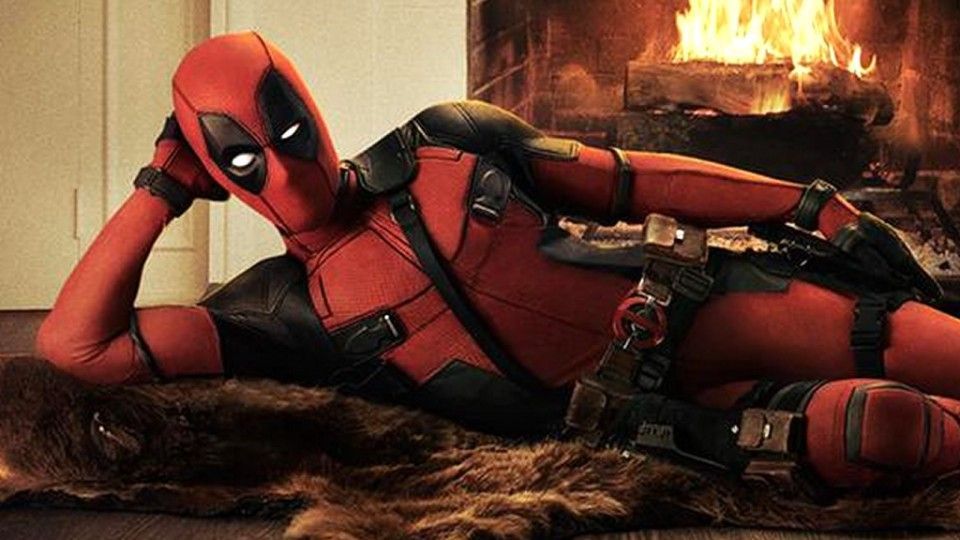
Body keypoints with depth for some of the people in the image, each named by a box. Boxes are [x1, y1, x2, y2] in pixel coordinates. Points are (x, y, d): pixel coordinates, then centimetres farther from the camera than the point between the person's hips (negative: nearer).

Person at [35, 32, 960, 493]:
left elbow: (632, 181, 7)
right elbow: (75, 346, -4)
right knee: (877, 428, -27)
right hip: (630, 417, -3)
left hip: (672, 308, 3)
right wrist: (160, 189, -3)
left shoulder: (445, 145, 5)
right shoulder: (284, 309, 1)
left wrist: (811, 206, 5)